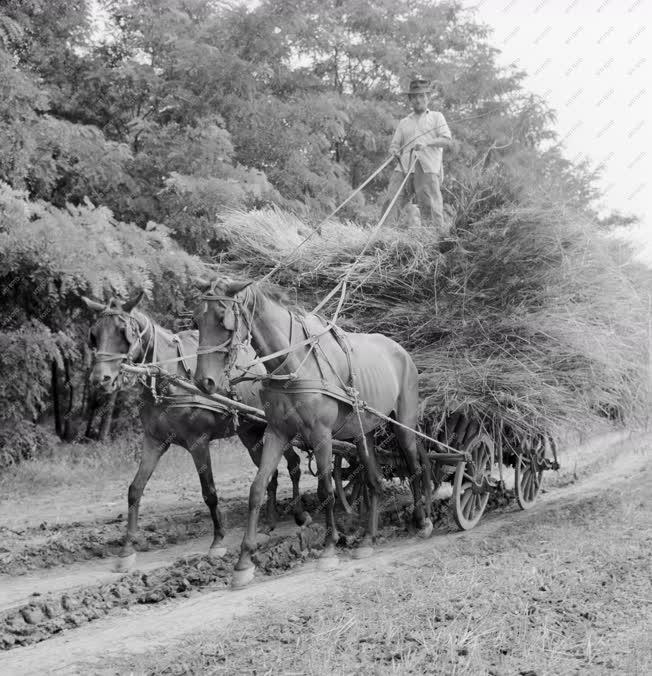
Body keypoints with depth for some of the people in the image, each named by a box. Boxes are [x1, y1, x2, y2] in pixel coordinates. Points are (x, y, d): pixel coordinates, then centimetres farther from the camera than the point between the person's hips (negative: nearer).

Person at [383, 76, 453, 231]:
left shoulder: (436, 117, 17)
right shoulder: (404, 122, 25)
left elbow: (447, 140, 5)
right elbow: (394, 144, 20)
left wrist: (427, 143, -12)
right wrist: (394, 151, -6)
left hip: (428, 168, -3)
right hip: (404, 167, 3)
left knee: (430, 208, -13)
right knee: (392, 202, -11)